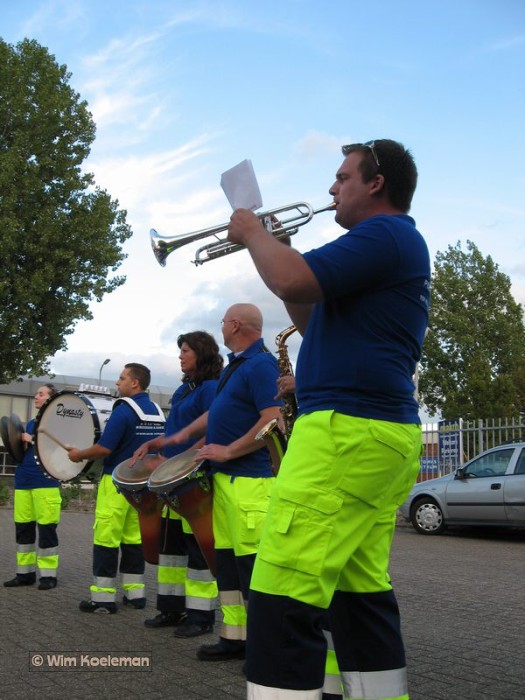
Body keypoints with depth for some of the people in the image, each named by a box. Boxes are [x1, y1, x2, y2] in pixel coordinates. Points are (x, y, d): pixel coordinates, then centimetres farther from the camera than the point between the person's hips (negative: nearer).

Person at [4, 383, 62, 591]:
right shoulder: (30, 423, 19)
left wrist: (32, 440, -15)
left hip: (46, 482, -7)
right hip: (23, 481, 7)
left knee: (46, 528, -4)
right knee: (22, 528, 8)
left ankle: (48, 575, 3)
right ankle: (25, 572, 17)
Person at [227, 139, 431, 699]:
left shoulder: (385, 233, -7)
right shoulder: (400, 246, 26)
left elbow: (294, 280, -21)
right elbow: (317, 322, 29)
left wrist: (254, 234, -1)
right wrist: (275, 250, 20)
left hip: (348, 429, -11)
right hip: (388, 436, 11)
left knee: (283, 599, -12)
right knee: (361, 593, 14)